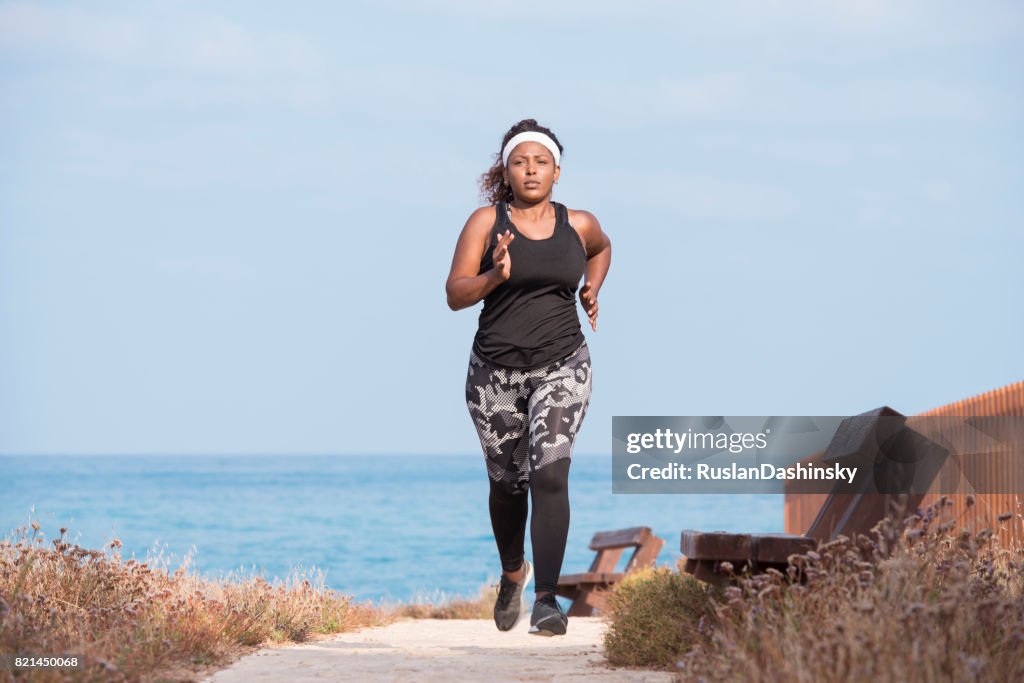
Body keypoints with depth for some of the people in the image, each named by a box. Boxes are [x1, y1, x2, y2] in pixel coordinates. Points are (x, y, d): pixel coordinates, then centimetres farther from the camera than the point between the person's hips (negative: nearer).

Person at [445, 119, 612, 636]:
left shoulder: (578, 225, 5)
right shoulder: (486, 222, -2)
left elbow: (602, 248, 30)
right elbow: (455, 294, -7)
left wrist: (592, 291, 14)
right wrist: (494, 276, -24)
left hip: (561, 366, 0)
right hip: (495, 371, 0)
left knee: (549, 475, -18)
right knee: (507, 482, 14)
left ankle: (546, 600, -20)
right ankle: (512, 572, 42)